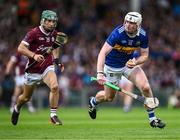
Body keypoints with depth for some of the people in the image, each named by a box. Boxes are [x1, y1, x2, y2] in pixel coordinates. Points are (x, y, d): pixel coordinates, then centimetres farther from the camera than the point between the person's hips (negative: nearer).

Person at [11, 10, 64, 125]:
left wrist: (57, 61, 10)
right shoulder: (33, 33, -16)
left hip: (48, 67, 2)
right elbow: (20, 48, -23)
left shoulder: (55, 34, 1)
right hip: (33, 69, -2)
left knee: (55, 86, -27)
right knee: (26, 98, 11)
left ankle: (53, 116, -17)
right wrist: (34, 55, -37)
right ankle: (17, 109, 46)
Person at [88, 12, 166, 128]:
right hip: (112, 66, -3)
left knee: (145, 87, -17)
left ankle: (152, 118, -2)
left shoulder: (143, 35, -16)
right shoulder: (117, 33, -30)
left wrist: (136, 62, -26)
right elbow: (103, 53, -34)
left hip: (129, 63, 3)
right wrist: (100, 73, -45)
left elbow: (145, 55, -3)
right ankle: (93, 101, 46)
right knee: (109, 97, 10)